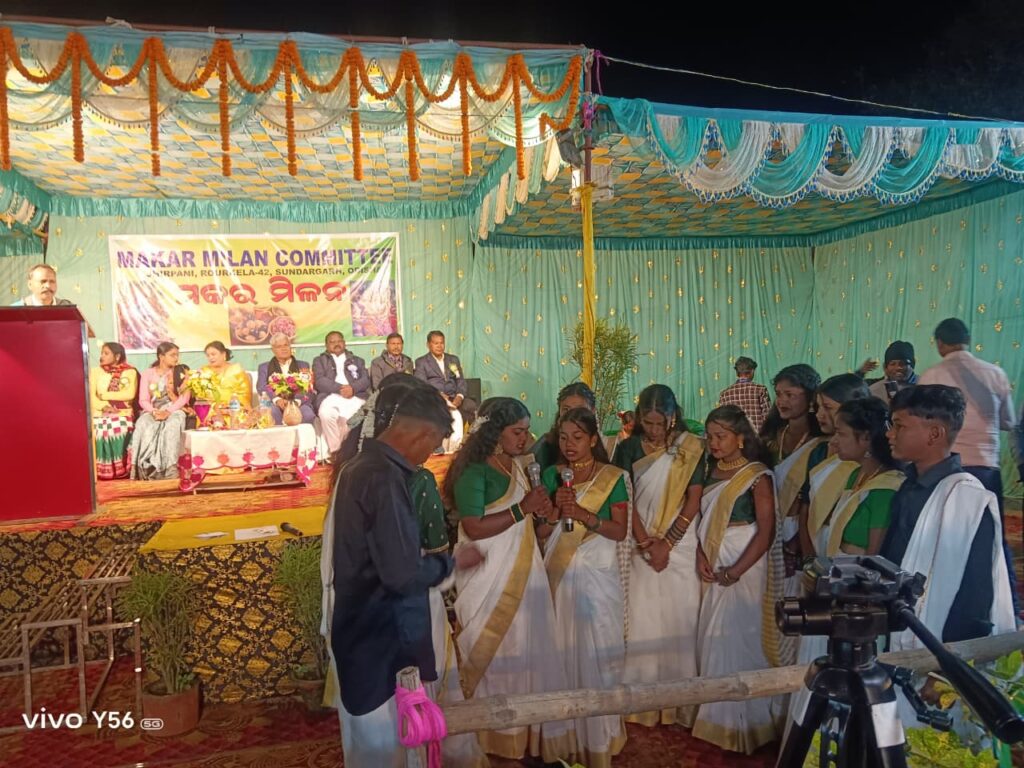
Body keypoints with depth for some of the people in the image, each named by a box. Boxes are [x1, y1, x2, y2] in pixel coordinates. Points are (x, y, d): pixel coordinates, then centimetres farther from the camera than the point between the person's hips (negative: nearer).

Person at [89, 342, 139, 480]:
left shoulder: (130, 372, 8)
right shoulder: (95, 372, 15)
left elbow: (130, 394, -7)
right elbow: (91, 396, 3)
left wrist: (104, 395, -4)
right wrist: (104, 406, -16)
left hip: (123, 414, -2)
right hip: (100, 414, 2)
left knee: (119, 430, -34)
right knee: (99, 431, -30)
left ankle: (121, 472, -23)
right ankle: (102, 473, -21)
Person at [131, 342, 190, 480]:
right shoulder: (147, 373, 10)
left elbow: (184, 398, -4)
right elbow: (143, 400, 2)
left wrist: (168, 411, -20)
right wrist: (154, 411, -19)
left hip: (174, 411, -1)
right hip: (152, 411, 1)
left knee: (172, 426, -36)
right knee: (143, 426, -33)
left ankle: (169, 470, -38)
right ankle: (147, 470, -32)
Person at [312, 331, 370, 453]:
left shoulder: (357, 360, 28)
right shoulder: (320, 360, 23)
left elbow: (366, 380, 13)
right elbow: (319, 381, 5)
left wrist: (353, 388, -10)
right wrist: (340, 388, -12)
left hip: (355, 396, 1)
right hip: (331, 396, 0)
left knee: (349, 417, -34)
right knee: (326, 414, -35)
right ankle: (335, 451, -23)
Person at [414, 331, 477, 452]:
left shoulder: (453, 359, 21)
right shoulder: (421, 362, 9)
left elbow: (461, 381, 12)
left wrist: (460, 396, -9)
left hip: (454, 397, 4)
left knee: (472, 406, -28)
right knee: (455, 415, -34)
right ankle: (452, 448, -25)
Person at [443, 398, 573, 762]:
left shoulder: (521, 467, 9)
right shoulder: (473, 472, -13)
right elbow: (473, 528, -23)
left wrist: (542, 515, -7)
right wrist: (522, 509, -23)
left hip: (524, 576, 7)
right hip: (490, 581, -7)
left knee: (530, 653, 11)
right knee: (497, 657, 6)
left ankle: (531, 733, 23)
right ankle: (499, 735, 22)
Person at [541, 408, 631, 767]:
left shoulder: (613, 477, -1)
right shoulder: (551, 475, 7)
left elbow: (620, 531, -5)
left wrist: (585, 515, -17)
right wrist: (557, 509, -11)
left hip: (597, 572, -2)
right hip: (560, 571, 3)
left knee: (598, 651, -2)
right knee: (564, 648, 5)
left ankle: (601, 735, 10)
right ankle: (570, 732, 20)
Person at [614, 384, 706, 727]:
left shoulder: (691, 447, -1)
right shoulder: (629, 448, 2)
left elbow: (694, 499, -3)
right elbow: (626, 500, 0)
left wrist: (665, 543, -8)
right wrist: (646, 543, -8)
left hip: (680, 545, -1)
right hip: (641, 546, 1)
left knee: (680, 620, 2)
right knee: (642, 621, 2)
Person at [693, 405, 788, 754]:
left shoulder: (757, 476, -13)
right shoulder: (712, 472, 7)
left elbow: (767, 531, -16)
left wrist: (735, 571, -18)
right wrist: (701, 556, -6)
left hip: (745, 569, -6)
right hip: (715, 569, 6)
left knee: (740, 640, 2)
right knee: (715, 640, 13)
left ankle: (746, 721, 21)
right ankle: (720, 717, 30)